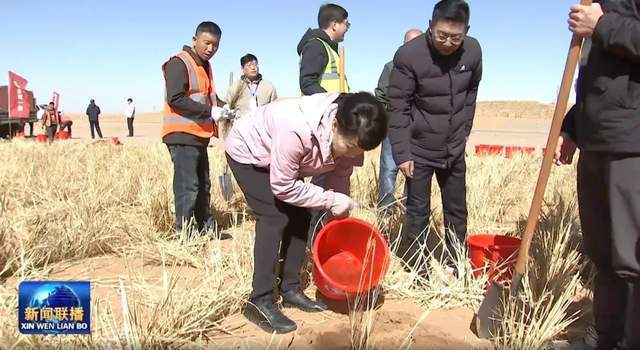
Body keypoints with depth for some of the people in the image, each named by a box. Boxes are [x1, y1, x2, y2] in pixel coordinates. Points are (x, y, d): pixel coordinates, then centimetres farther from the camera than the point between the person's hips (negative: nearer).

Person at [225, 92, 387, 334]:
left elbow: (339, 175, -6)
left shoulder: (350, 134, -22)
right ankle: (260, 302, -9)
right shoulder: (296, 130, -43)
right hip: (247, 152, -7)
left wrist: (339, 218, -4)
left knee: (300, 216, 0)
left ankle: (290, 289, 14)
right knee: (275, 218, -17)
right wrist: (330, 200, -30)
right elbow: (282, 186, -32)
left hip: (283, 158, 7)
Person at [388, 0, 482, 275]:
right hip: (419, 150, -4)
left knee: (457, 211, 14)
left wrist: (463, 132, 11)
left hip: (454, 150, 5)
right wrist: (402, 153, -17)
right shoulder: (408, 55, -20)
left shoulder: (473, 51, -6)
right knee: (417, 214, 2)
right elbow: (398, 108, -16)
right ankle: (418, 272, 16)